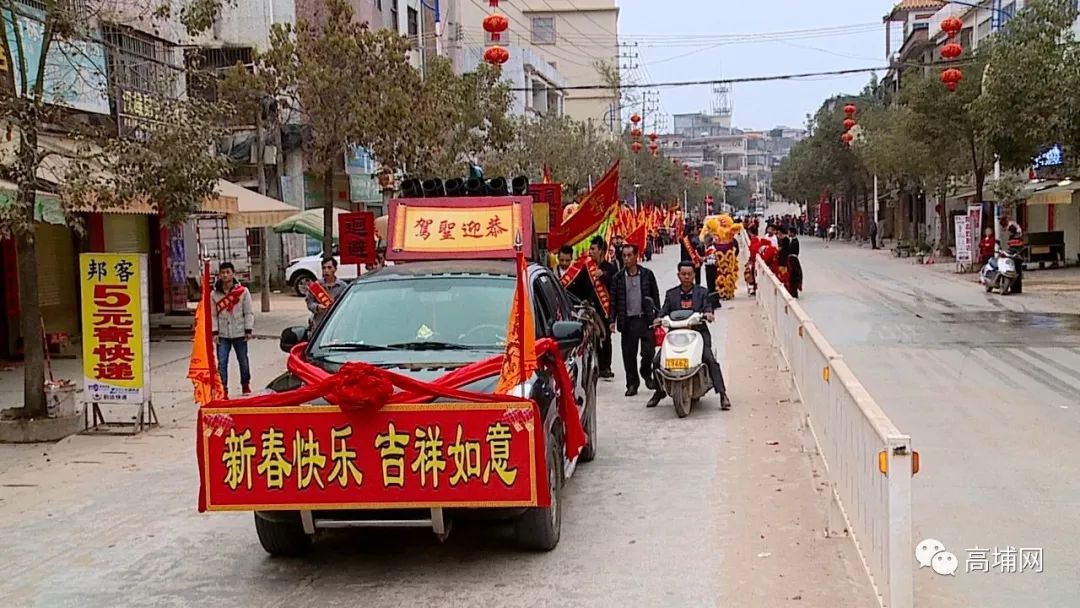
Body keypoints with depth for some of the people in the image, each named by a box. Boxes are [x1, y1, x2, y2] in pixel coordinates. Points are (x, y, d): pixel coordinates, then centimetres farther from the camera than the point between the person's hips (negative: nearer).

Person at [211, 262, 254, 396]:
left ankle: (245, 385, 31)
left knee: (243, 360, 12)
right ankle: (223, 389, 0)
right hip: (222, 334, 1)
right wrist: (215, 332, -4)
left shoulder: (243, 291, -4)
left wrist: (249, 330, -5)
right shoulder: (214, 294, 0)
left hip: (239, 333, -1)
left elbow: (249, 312, -1)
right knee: (222, 362, -4)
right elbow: (213, 315, 3)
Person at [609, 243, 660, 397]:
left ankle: (647, 374, 23)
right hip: (628, 321, 1)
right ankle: (632, 383, 15)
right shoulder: (618, 278, 4)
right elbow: (613, 300, 5)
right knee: (629, 355, 4)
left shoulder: (647, 274, 3)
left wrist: (657, 316, 2)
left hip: (646, 319, -1)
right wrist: (612, 320, -2)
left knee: (649, 352, -4)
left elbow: (655, 296, 7)